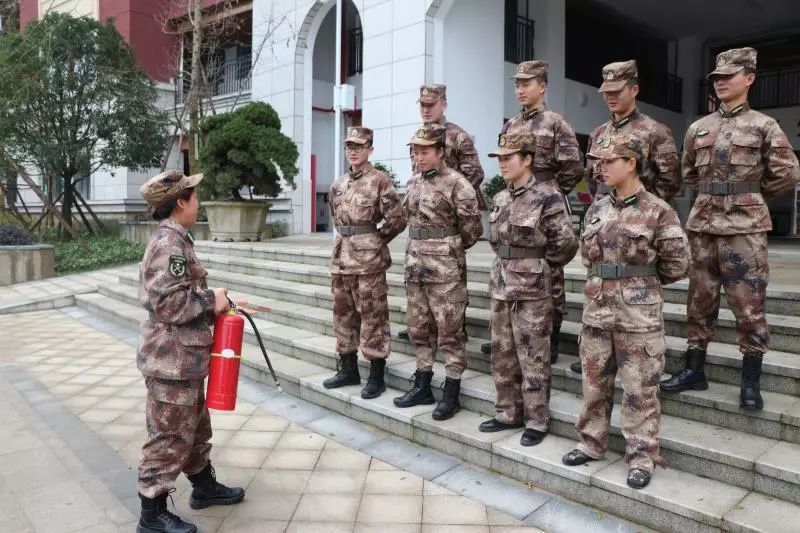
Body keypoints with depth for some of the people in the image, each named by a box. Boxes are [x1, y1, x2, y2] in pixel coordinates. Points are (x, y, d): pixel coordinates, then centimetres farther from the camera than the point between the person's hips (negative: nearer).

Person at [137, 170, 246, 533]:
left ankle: (204, 486, 39)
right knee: (169, 434, 3)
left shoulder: (173, 239, 11)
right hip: (172, 357, -10)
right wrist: (211, 300, -16)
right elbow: (166, 302, -26)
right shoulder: (170, 242, -20)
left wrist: (214, 304, 9)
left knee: (195, 424, 22)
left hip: (184, 354, 10)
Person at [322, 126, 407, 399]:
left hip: (369, 259, -7)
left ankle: (377, 377, 9)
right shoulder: (338, 184, 13)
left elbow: (397, 220, -9)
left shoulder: (380, 180, -7)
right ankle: (348, 370, 26)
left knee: (372, 317, -1)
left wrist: (374, 240, 2)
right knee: (343, 314, 13)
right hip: (341, 257, 7)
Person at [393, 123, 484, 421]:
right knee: (419, 330, 14)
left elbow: (472, 229, -6)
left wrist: (450, 251, 7)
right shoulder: (413, 183, 12)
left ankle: (451, 395, 12)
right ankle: (422, 387, 27)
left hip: (445, 271, -7)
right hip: (415, 267, 7)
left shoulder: (456, 184, -10)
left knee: (449, 334, 2)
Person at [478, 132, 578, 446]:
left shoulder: (547, 197, -12)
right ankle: (508, 413, 28)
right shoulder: (501, 198, 10)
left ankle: (537, 422, 17)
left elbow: (566, 243, -10)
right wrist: (510, 263, 12)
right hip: (500, 286, 7)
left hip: (532, 290, -7)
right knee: (502, 355, 14)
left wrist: (537, 264, 0)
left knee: (533, 359, 3)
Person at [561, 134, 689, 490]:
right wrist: (607, 280, 10)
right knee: (594, 382, 14)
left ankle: (641, 457, 20)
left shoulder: (658, 211, -8)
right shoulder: (597, 210, 7)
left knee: (640, 389, 5)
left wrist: (641, 283, 7)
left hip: (639, 314, -5)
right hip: (597, 310, 5)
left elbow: (676, 264, -4)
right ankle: (591, 443, 31)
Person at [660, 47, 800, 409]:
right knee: (700, 302, 9)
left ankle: (751, 382, 12)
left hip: (745, 227, -4)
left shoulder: (764, 126, 0)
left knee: (749, 307, 1)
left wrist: (750, 194, 8)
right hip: (702, 224, 4)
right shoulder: (698, 128, 11)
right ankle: (694, 370, 20)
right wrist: (713, 192, 13)